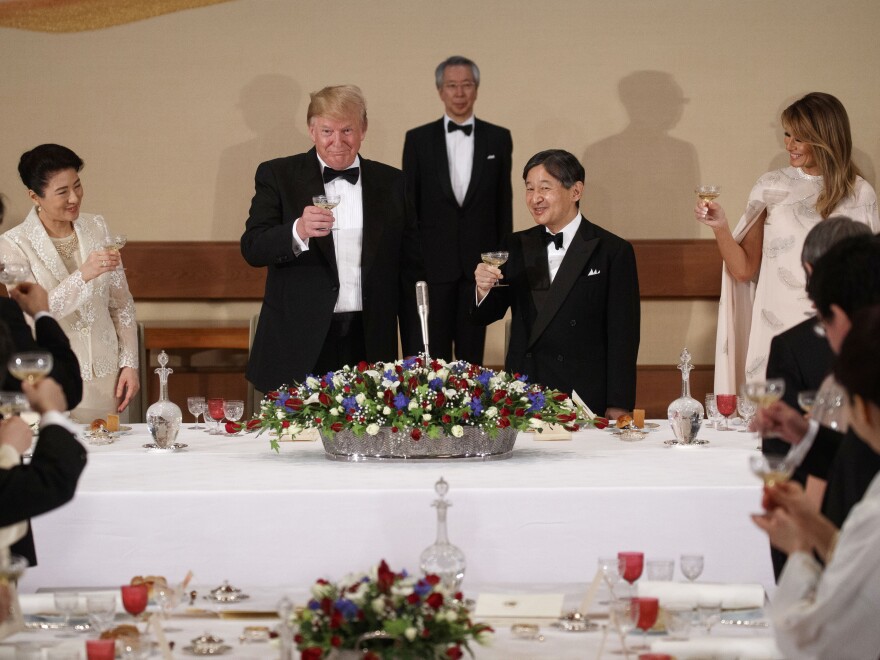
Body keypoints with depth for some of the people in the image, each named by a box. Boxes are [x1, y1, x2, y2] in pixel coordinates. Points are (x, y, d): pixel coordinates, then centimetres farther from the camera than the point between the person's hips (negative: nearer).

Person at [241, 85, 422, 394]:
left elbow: (408, 265, 14)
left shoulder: (391, 183, 11)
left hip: (368, 344, 2)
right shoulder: (276, 176, 4)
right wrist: (298, 232, -26)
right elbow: (252, 249, -6)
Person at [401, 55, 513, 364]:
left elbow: (504, 201, 7)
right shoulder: (418, 139, 3)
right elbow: (408, 204, 4)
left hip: (479, 263, 1)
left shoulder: (498, 139, 5)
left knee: (472, 354, 6)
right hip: (433, 263, -1)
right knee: (432, 355, 1)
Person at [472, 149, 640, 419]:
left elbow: (623, 337, -5)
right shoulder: (515, 247, 9)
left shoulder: (613, 251, -4)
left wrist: (618, 407, -9)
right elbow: (486, 316, 9)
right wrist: (484, 290, -14)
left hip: (585, 400, -3)